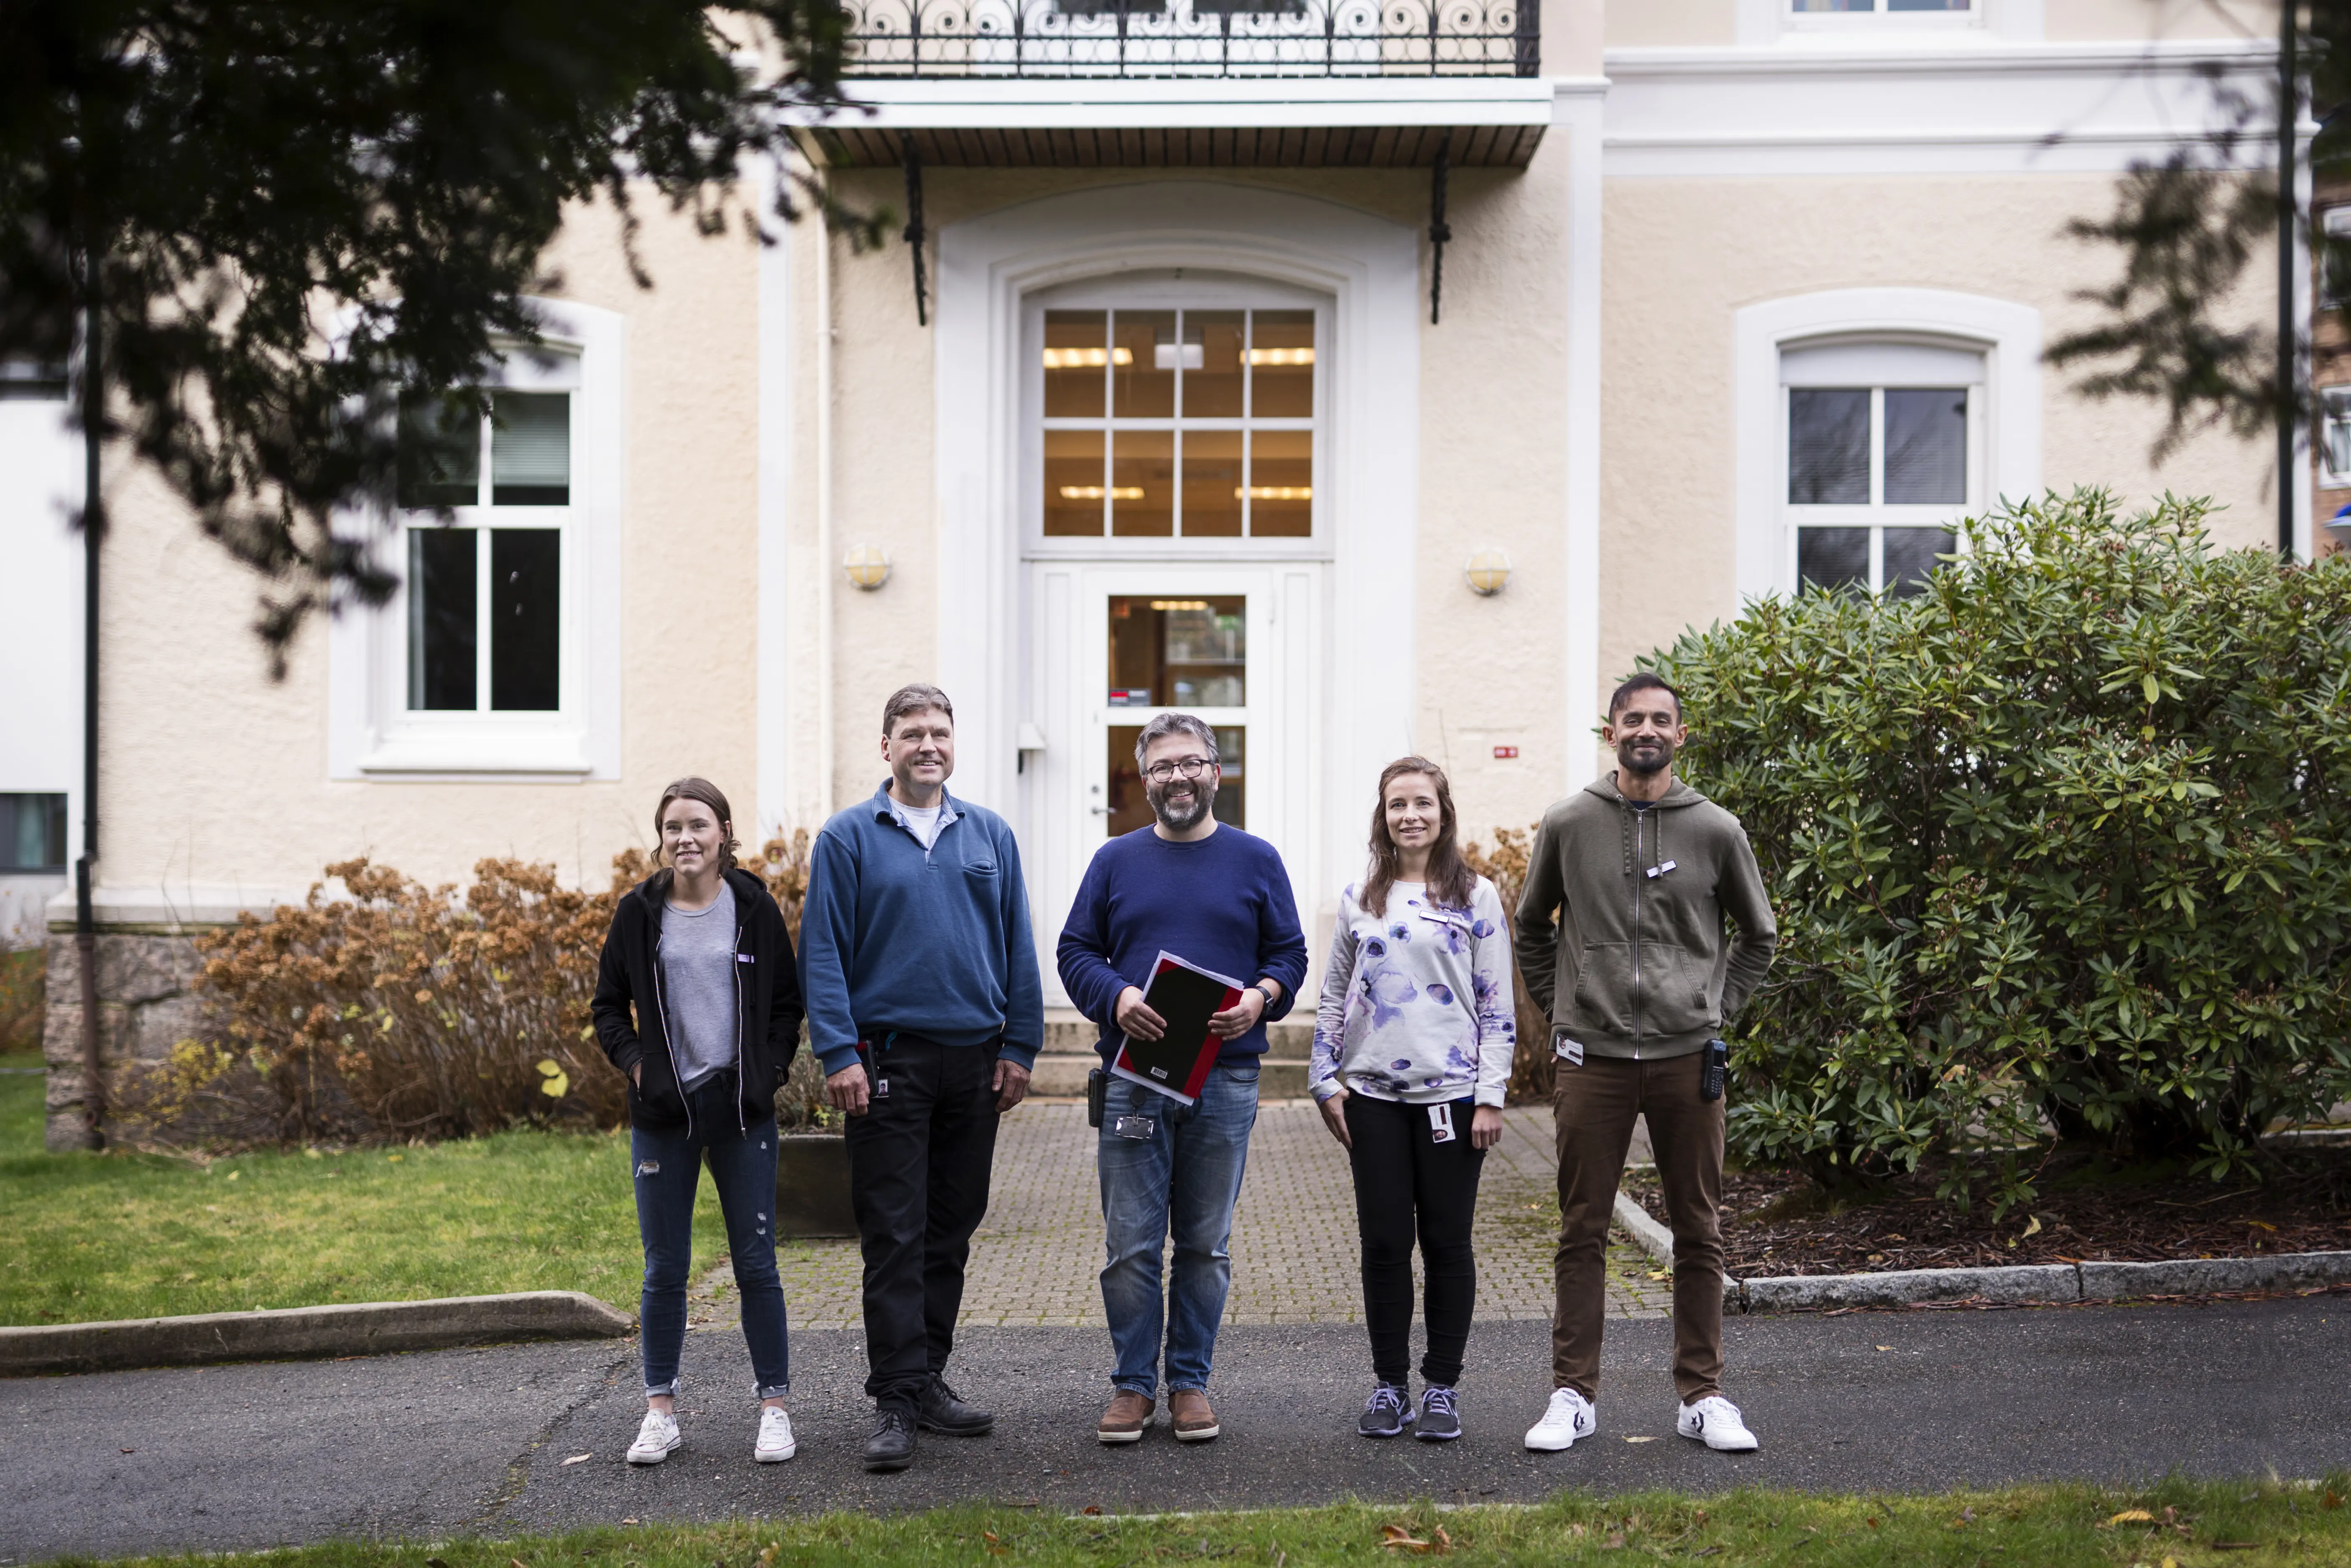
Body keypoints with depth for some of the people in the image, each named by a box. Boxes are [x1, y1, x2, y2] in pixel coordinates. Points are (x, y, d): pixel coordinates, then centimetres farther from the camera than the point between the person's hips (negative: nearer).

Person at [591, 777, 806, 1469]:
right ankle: (660, 1412, 17)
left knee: (756, 1262, 1)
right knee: (665, 1268, 6)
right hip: (663, 1111, 1)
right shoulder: (639, 911, 3)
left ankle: (774, 1407, 10)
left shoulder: (754, 907, 1)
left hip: (742, 1108, -1)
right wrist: (635, 1064, -3)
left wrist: (770, 1070, -3)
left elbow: (789, 1002, 8)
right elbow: (608, 1005, 11)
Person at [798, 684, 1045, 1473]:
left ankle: (927, 1377, 21)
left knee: (952, 1231, 11)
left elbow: (1018, 949, 11)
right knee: (894, 1237, -4)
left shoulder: (990, 836, 9)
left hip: (976, 1063, 4)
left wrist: (1020, 1048, 5)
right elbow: (824, 953, -3)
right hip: (889, 1060, -4)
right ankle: (896, 1399, 0)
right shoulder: (848, 837, 0)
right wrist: (839, 1054, -11)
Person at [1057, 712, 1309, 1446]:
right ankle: (1133, 1385, 10)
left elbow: (1289, 953, 8)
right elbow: (1076, 952, 7)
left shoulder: (1255, 860, 9)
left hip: (1226, 1077, 0)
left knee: (1207, 1244, 6)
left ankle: (1190, 1382, 16)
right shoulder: (1116, 861, 10)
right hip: (1134, 1076, 0)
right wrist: (1117, 998, -12)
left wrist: (1261, 997, -13)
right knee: (1130, 1243, -1)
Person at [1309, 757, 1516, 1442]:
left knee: (1447, 1240, 4)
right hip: (1373, 1095, 2)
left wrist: (1491, 1096, -7)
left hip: (1451, 1092, -2)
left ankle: (1442, 1387, 15)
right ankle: (1389, 1385, 16)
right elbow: (1334, 997, 13)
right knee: (1384, 1240, 4)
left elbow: (1498, 1006, -1)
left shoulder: (1475, 897, 1)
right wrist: (1326, 1082, 5)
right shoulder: (1358, 899, 9)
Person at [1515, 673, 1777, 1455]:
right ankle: (1573, 1395, 12)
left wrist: (1719, 1009, 7)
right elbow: (1532, 928, 17)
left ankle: (1702, 1395, 16)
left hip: (1687, 1058, 1)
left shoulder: (1716, 830, 4)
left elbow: (1758, 936, 16)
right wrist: (1561, 1008, 8)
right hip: (1592, 1059, 0)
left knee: (1699, 1234, 6)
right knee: (1582, 1233, 4)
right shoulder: (1567, 824, 3)